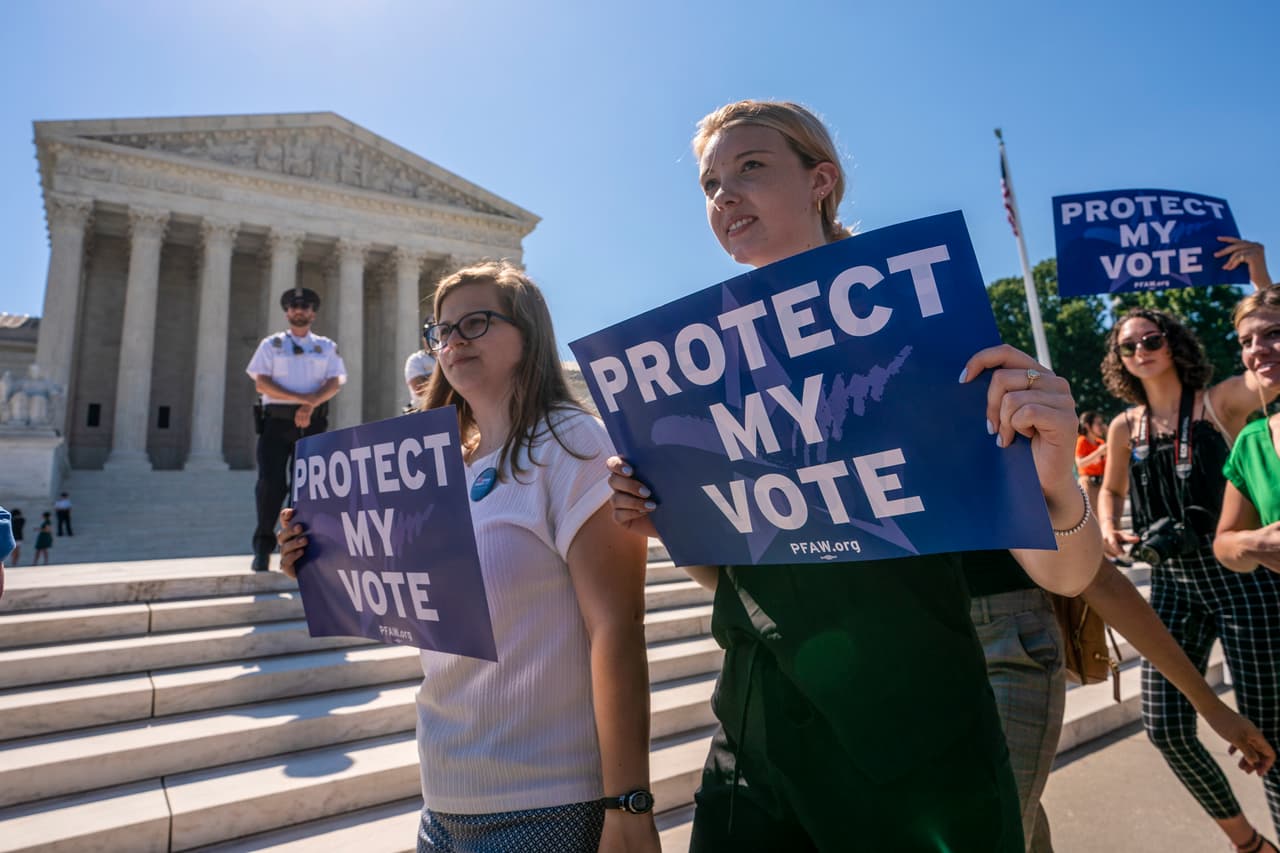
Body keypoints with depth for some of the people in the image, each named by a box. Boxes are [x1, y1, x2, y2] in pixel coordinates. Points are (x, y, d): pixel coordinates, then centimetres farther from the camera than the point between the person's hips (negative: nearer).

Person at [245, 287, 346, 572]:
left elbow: (334, 383, 1)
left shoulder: (326, 347, 14)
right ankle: (263, 546, 3)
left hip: (313, 423, 1)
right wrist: (301, 397, -13)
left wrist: (310, 405, -16)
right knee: (271, 482, -8)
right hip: (276, 421, -1)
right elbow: (261, 383, -1)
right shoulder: (271, 344, 12)